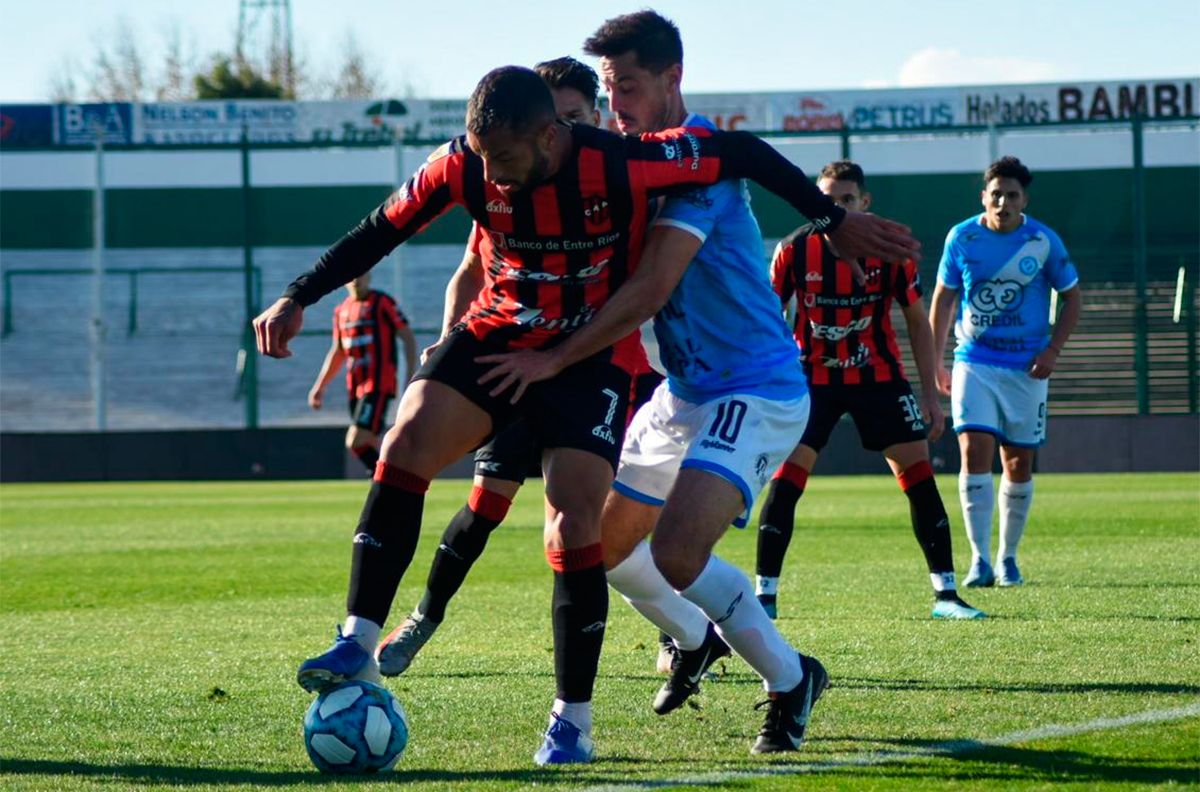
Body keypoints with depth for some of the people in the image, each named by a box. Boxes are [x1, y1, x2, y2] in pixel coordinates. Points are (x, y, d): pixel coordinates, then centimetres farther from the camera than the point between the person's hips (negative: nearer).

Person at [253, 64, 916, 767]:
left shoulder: (621, 167, -25)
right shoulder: (463, 168, -15)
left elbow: (741, 151, -14)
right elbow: (380, 233, -1)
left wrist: (835, 221, -6)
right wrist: (297, 299, -7)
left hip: (592, 358, -3)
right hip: (497, 336, 3)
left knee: (575, 533, -14)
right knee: (408, 440, -22)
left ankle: (573, 720, 1)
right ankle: (359, 645, -21)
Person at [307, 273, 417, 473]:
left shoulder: (382, 303, -4)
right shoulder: (341, 310, 16)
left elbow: (408, 338, -5)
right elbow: (337, 352, 25)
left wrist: (411, 378, -11)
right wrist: (319, 386, 22)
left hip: (378, 386, -7)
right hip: (355, 387, 7)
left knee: (356, 442, -19)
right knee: (368, 444, 7)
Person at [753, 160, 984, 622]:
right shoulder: (795, 250, -11)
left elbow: (917, 320, 1)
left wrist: (930, 393, -2)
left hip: (879, 376, 1)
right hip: (813, 377, -1)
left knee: (918, 475, -5)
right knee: (786, 478, -13)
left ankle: (945, 595, 2)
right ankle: (764, 595, -5)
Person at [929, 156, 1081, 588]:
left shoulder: (1044, 241, -4)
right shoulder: (962, 238, -3)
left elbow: (1072, 296, 6)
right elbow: (944, 298, 8)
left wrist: (1053, 350, -6)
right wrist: (935, 363, 6)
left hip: (1026, 368, 1)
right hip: (975, 362, -1)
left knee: (1019, 463, 5)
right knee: (974, 450, -16)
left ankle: (1008, 557, 20)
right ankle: (979, 559, -15)